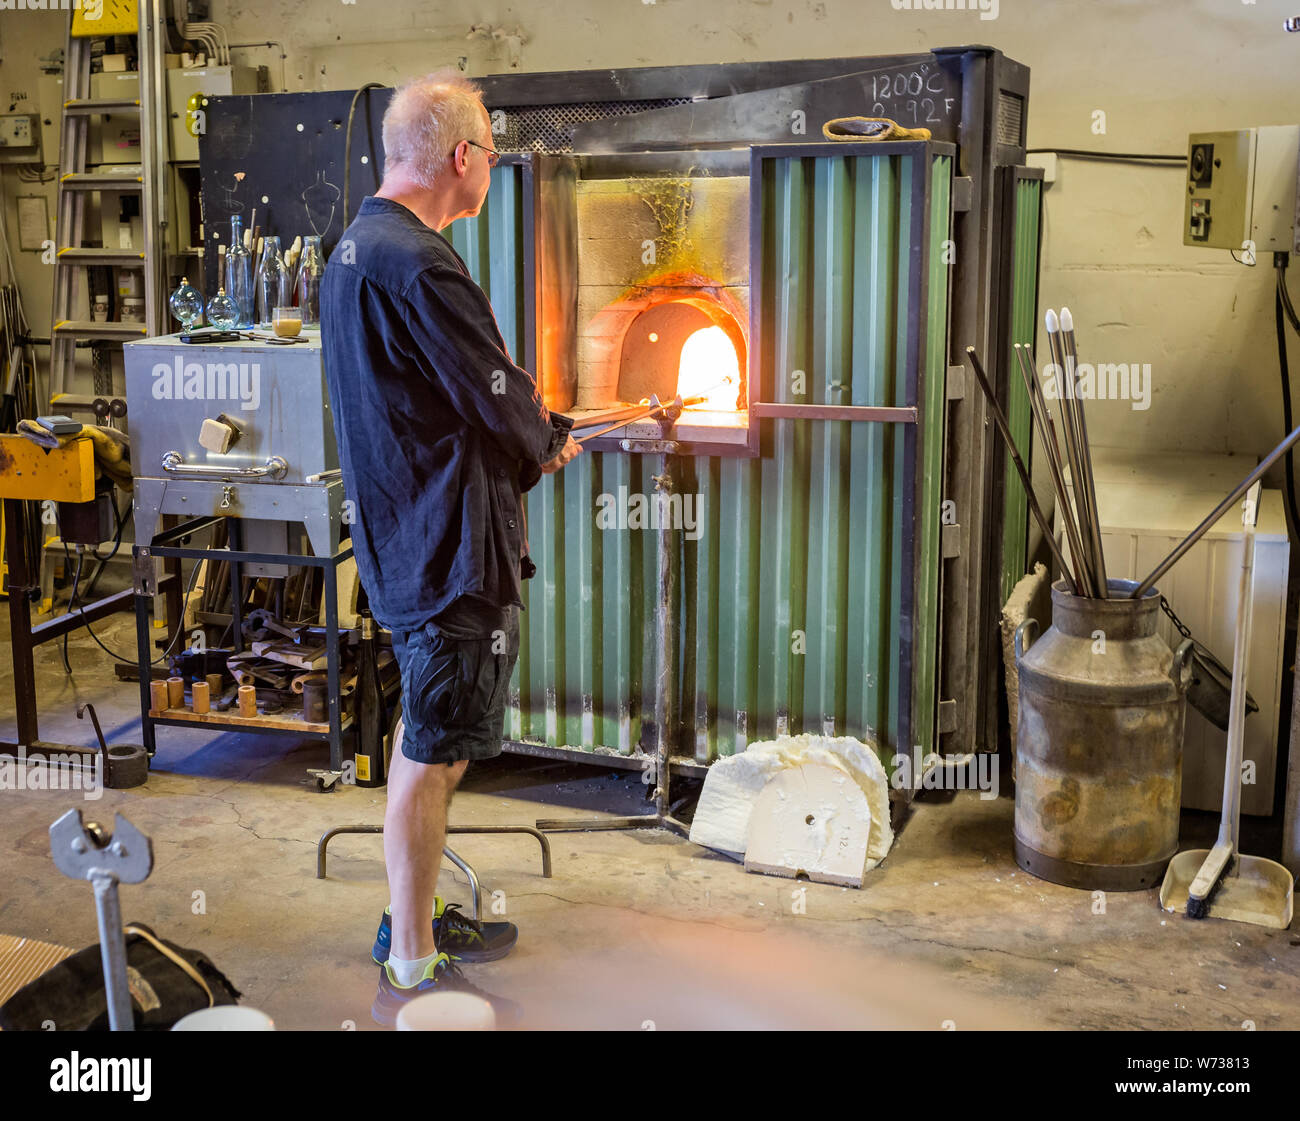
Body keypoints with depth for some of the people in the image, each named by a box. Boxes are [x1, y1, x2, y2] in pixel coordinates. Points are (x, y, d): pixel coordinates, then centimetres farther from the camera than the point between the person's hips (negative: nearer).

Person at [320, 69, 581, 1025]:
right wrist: (546, 447, 3)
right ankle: (411, 973, 12)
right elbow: (508, 410, -18)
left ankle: (414, 919, 36)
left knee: (427, 743, 21)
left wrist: (526, 424, 11)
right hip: (454, 551, -11)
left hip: (404, 542, 11)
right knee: (432, 757, -1)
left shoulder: (356, 249, 11)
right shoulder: (421, 267, -22)